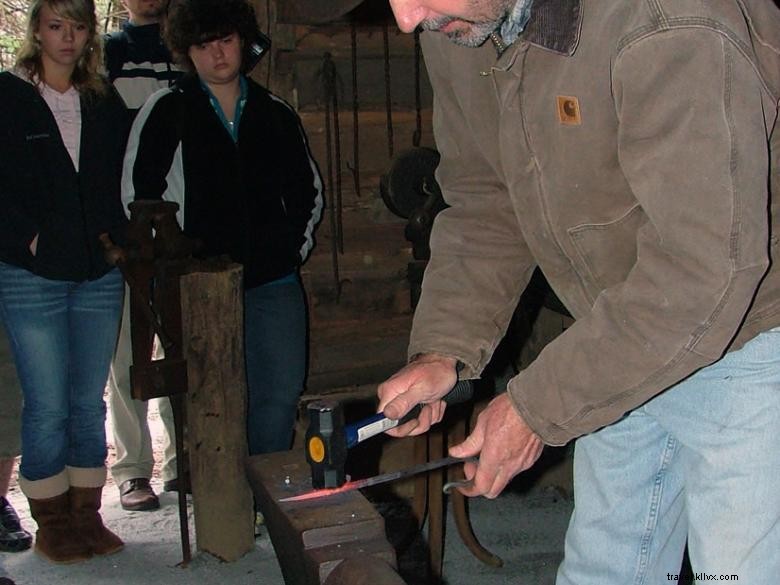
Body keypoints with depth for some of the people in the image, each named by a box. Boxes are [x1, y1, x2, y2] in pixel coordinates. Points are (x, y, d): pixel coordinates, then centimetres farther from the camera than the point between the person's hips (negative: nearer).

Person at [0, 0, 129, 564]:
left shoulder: (105, 101, 11)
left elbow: (126, 175, 13)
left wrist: (119, 238, 3)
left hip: (99, 274, 4)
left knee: (90, 401, 9)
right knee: (47, 407, -1)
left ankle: (87, 516, 20)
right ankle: (52, 524, 13)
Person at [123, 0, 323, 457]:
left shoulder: (276, 113, 13)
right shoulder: (167, 112, 3)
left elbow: (310, 190, 23)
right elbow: (138, 196, 2)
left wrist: (296, 248, 12)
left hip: (274, 282, 3)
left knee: (281, 394, 2)